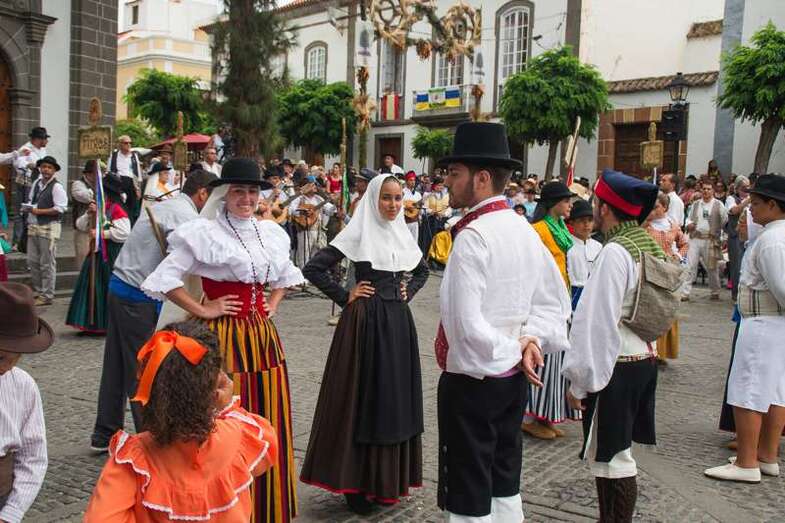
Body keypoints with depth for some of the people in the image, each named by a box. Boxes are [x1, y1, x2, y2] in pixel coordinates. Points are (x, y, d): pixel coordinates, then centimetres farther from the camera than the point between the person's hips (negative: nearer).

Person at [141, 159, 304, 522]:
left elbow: (285, 274, 28)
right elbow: (165, 279, -10)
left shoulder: (271, 232, 11)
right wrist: (202, 310, -10)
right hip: (224, 338, -6)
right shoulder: (204, 233, -8)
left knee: (270, 426, 11)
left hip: (264, 336, 6)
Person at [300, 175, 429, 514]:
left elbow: (422, 270, 27)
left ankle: (387, 479, 25)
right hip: (365, 322, -6)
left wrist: (408, 293, 11)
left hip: (398, 322, 6)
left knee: (396, 399, 11)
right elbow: (313, 268, -12)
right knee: (363, 399, 0)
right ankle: (354, 482, 13)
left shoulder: (402, 233, 9)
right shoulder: (357, 233, -8)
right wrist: (345, 297, -10)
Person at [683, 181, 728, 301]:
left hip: (710, 240, -2)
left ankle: (715, 292, 22)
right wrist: (689, 224, 0)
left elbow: (724, 220, 0)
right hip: (695, 238, 2)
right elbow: (689, 218, 17)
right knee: (690, 266, -3)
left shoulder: (718, 204, 2)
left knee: (712, 267, 7)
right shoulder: (695, 204, 12)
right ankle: (686, 292, -1)